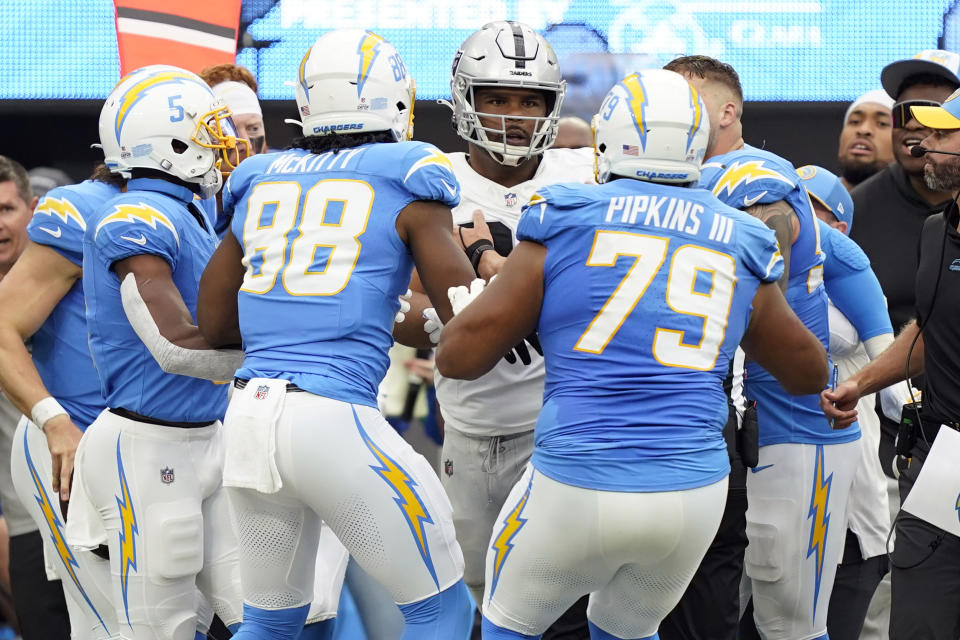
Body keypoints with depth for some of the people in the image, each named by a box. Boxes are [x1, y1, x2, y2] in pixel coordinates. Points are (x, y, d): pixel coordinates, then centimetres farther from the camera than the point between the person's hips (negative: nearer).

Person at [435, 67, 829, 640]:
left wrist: (465, 307, 22)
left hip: (577, 486, -3)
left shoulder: (566, 224, -1)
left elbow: (459, 357, 0)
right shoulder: (740, 250, 8)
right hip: (695, 494, 3)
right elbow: (810, 373, 23)